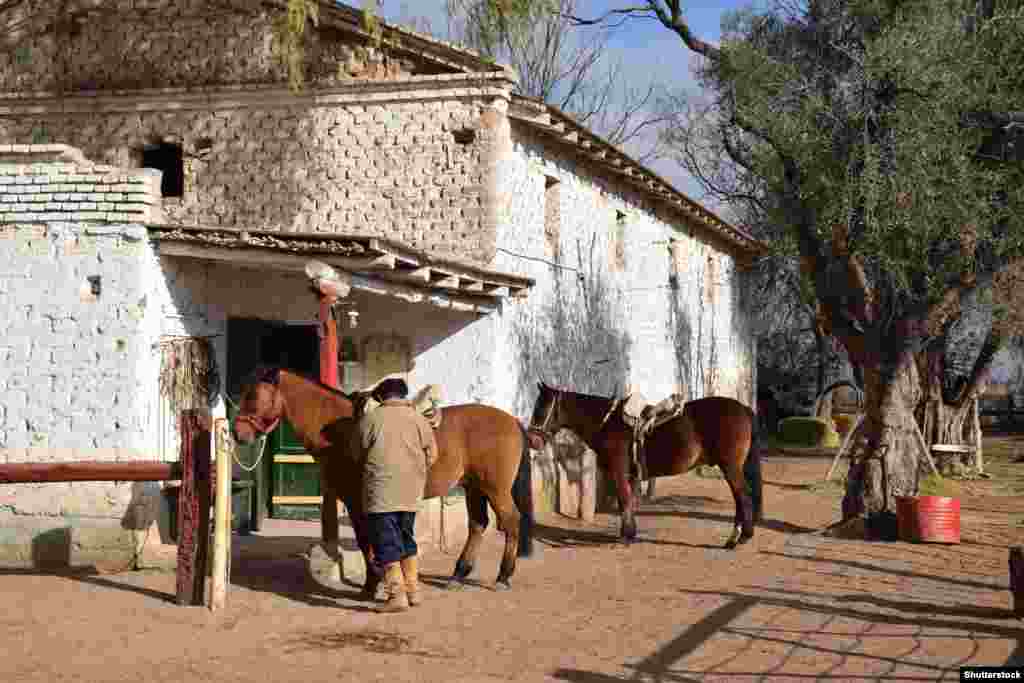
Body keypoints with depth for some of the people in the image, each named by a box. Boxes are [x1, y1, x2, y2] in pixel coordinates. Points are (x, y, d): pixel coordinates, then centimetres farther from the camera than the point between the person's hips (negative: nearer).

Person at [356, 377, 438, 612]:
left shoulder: (371, 418, -4)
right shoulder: (419, 419, 5)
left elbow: (359, 450, 5)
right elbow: (432, 454, 7)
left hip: (382, 489, -4)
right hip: (412, 490, 4)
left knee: (386, 542, 0)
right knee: (407, 537, 20)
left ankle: (397, 595, -6)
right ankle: (413, 590, 24)